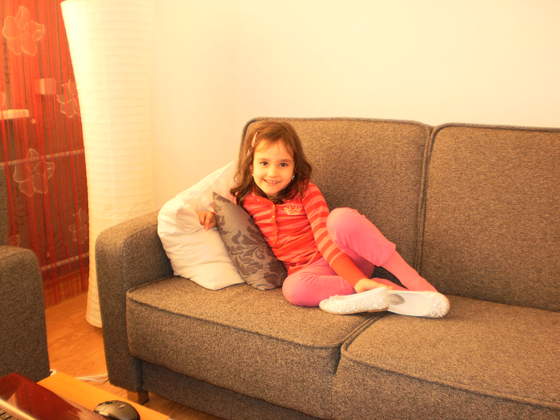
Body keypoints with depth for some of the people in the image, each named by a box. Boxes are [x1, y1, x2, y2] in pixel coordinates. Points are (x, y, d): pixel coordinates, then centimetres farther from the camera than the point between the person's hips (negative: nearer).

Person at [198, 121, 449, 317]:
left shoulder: (306, 192, -5)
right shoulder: (245, 199, 4)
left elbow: (326, 239, -16)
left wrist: (357, 279, -30)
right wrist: (212, 213, 1)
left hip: (343, 259, -2)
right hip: (307, 270, 2)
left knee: (342, 217, -35)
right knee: (294, 288, -37)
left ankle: (417, 283, -32)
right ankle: (386, 288, -31)